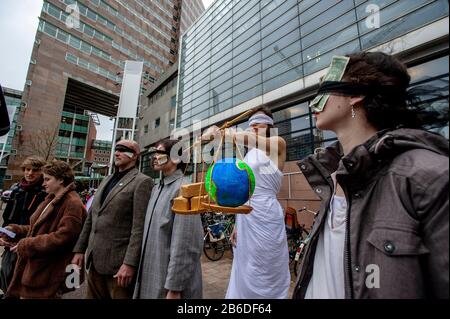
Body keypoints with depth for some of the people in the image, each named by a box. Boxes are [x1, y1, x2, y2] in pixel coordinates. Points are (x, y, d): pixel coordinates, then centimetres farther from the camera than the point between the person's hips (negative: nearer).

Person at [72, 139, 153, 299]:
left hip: (119, 263, -7)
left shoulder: (142, 182, -12)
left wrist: (130, 263, -20)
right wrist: (80, 249, 10)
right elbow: (90, 218, 14)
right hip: (95, 260, 7)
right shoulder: (106, 180, 13)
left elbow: (139, 227, -18)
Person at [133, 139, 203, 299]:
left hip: (169, 281, -7)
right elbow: (150, 234, 10)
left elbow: (184, 244, -22)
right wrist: (143, 271, 13)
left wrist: (174, 288, -19)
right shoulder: (157, 189, 7)